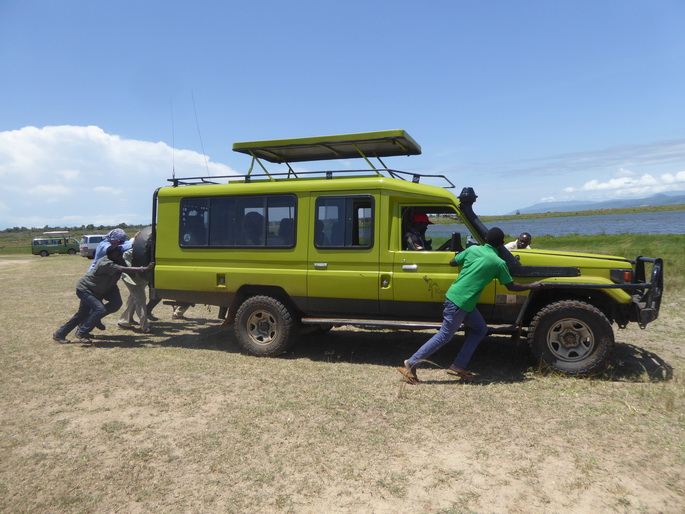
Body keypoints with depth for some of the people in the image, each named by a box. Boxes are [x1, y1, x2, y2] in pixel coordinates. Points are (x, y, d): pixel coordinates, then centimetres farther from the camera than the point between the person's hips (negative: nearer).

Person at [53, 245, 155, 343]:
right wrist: (145, 269, -54)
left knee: (82, 314, 20)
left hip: (94, 291, 10)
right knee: (100, 309, -25)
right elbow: (124, 270, -46)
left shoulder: (119, 261, -7)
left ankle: (59, 334, 35)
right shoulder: (106, 264, -33)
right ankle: (82, 333, -10)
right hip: (84, 288, -10)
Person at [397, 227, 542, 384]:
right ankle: (411, 364, 1)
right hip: (461, 302, -7)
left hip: (453, 295, 7)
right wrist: (532, 286, 18)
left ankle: (459, 366, 17)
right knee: (445, 336, -1)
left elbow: (452, 262, 13)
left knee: (480, 329, 18)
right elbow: (511, 286, 3)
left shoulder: (472, 249, 5)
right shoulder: (499, 263, -6)